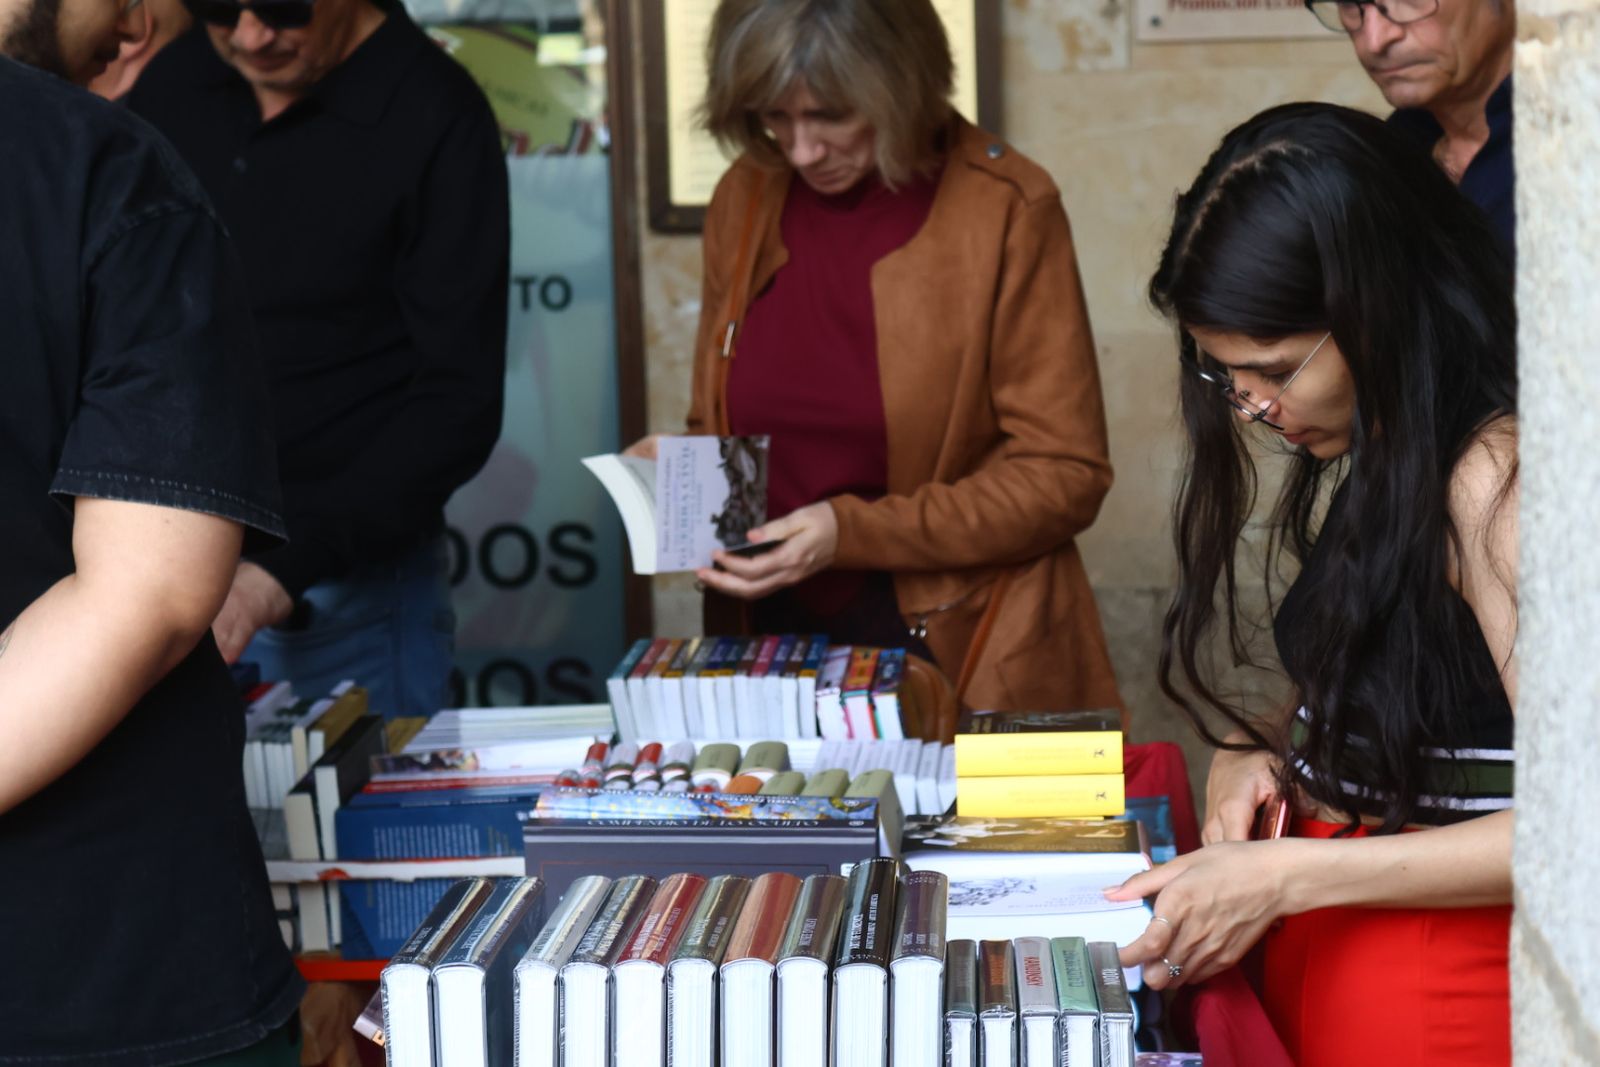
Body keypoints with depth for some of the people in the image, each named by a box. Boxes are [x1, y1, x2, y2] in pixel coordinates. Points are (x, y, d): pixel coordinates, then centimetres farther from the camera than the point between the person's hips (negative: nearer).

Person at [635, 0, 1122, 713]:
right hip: (775, 640, 3)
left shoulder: (1006, 209, -6)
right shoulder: (744, 199, 7)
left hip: (960, 658, -3)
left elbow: (1065, 475, -7)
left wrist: (854, 534, -15)